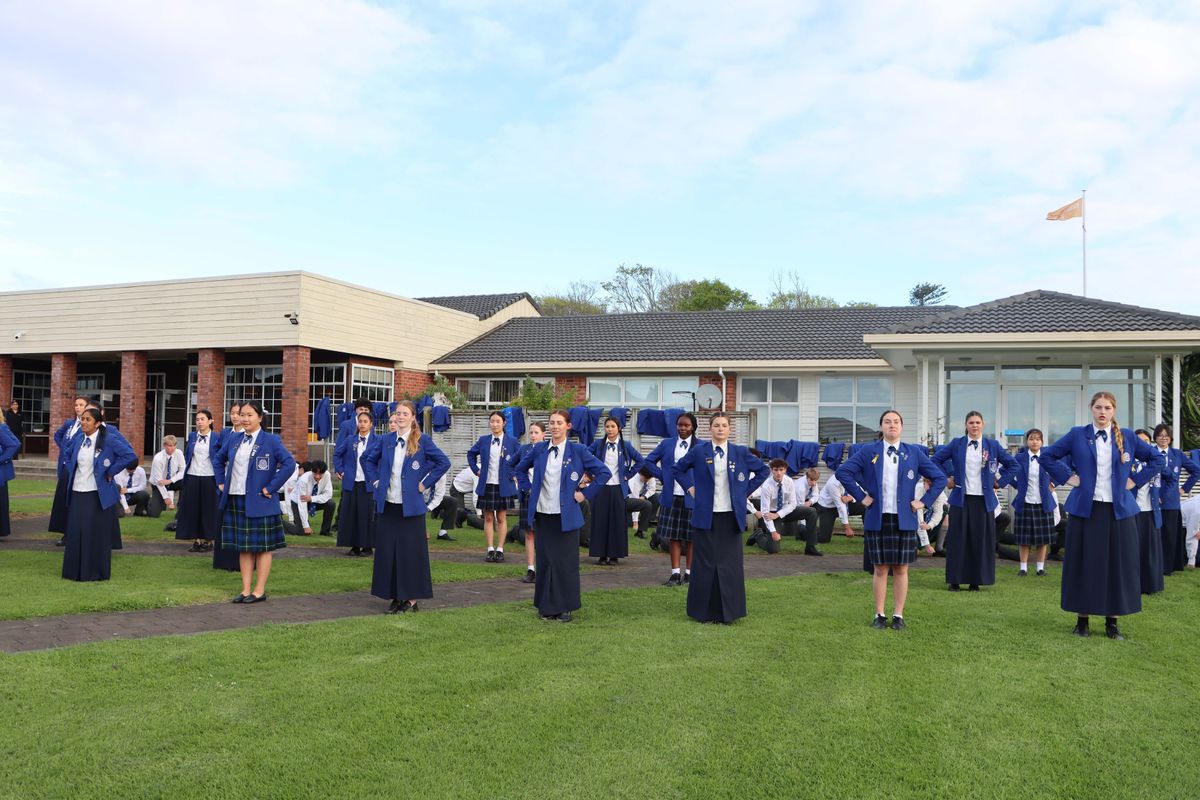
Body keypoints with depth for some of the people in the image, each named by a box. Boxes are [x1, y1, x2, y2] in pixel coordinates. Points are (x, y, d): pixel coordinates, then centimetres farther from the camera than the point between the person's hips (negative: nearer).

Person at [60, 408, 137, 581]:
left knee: (96, 535, 0)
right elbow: (67, 454, 29)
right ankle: (75, 571, 19)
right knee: (75, 534, 8)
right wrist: (71, 471, 15)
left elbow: (130, 456, -18)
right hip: (77, 493, 6)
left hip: (97, 495, -5)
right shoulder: (77, 439, 7)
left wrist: (111, 472, -11)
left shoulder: (108, 440, -11)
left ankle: (96, 573, 10)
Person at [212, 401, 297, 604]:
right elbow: (219, 460, 24)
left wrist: (270, 488, -16)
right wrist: (221, 483, 12)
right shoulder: (233, 440, 9)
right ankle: (246, 590, 16)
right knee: (243, 547, 10)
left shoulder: (271, 441, -7)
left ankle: (259, 591, 9)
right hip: (235, 501, 6)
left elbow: (289, 464, -17)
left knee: (263, 547, 3)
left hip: (259, 502, -5)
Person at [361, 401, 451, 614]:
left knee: (411, 550, -1)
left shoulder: (422, 440, -4)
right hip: (387, 504, 4)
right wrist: (375, 481, 10)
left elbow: (444, 462, -4)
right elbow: (367, 459, 22)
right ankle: (396, 597, 15)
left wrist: (424, 484, -5)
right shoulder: (385, 440, 7)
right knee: (387, 550, 6)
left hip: (410, 506, -4)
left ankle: (412, 598, 8)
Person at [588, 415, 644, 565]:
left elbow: (640, 460, 8)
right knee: (600, 520, -1)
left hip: (618, 488, 0)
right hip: (601, 488, 0)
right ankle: (601, 555, 7)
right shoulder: (598, 444, 3)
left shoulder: (625, 446, 3)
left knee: (617, 521, 2)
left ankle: (615, 555, 10)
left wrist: (628, 475, 3)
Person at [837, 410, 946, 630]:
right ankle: (879, 615, 12)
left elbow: (939, 478, 8)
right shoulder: (869, 452, 3)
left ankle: (898, 615, 13)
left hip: (905, 520, 1)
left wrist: (924, 501, 0)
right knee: (880, 569, 4)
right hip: (877, 519, -1)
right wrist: (861, 497, -4)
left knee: (901, 570, 5)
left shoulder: (914, 453, 6)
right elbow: (843, 472, 0)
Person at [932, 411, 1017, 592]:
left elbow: (1012, 464, 13)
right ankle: (955, 580, 9)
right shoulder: (956, 444, 4)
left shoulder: (993, 445, 5)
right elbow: (936, 460, 11)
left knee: (981, 541, 2)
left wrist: (999, 481, 6)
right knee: (958, 540, 2)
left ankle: (976, 580, 11)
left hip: (984, 500, 1)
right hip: (961, 499, 0)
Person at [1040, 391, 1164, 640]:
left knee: (1118, 565, 2)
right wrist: (1066, 478, -1)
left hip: (1119, 510, 1)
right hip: (1085, 509, -1)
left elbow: (1157, 459, 13)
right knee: (1084, 564, 1)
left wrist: (1136, 479, 3)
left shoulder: (1127, 437, 6)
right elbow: (1047, 456, 6)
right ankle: (1082, 618, 11)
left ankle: (1112, 621, 12)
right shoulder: (1077, 435, 2)